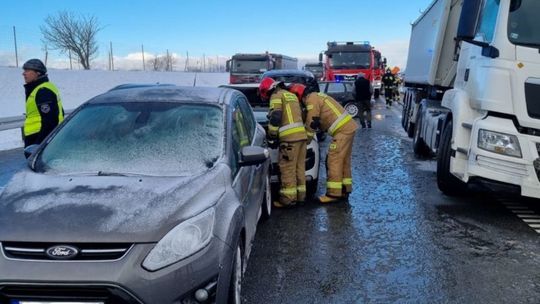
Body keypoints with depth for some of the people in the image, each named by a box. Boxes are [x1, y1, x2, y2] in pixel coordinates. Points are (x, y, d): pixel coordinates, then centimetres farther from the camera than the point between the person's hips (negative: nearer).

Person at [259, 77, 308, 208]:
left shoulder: (277, 95, -1)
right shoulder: (292, 95, 26)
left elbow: (275, 118, -12)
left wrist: (271, 137, -6)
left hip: (290, 137, -9)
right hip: (302, 134, 9)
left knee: (288, 168, -4)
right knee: (299, 167, 13)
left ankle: (288, 198, -1)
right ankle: (300, 196, 19)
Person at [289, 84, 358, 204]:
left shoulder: (311, 99, -9)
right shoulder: (317, 96, 22)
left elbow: (311, 124, -9)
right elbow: (319, 121, 26)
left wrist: (305, 142, 1)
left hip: (342, 130, -10)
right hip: (349, 127, 10)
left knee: (334, 160, -8)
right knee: (344, 161, 14)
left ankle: (334, 193, -6)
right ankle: (345, 190, 21)